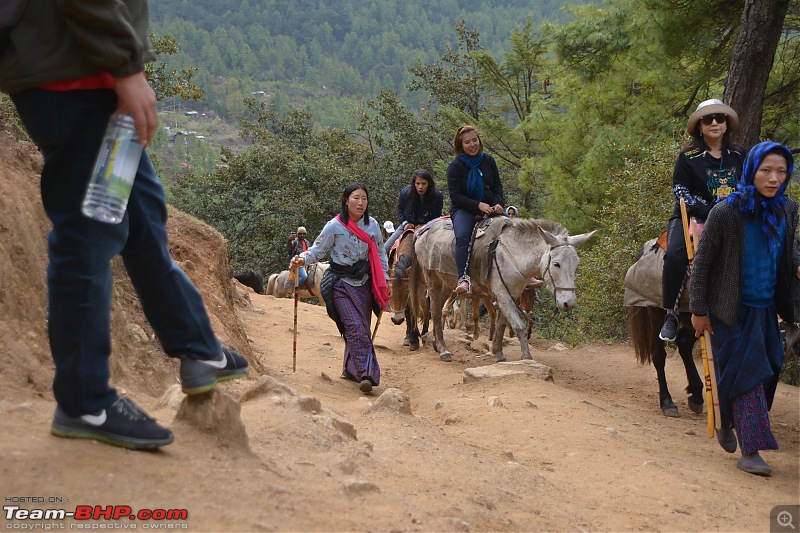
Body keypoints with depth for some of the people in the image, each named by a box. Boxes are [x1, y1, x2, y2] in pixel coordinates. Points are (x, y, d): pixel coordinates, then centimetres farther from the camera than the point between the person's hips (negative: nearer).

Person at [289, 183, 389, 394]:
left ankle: (351, 369, 24)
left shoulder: (373, 225, 4)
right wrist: (301, 259, -25)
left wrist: (384, 280, 11)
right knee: (356, 327, -16)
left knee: (362, 327, 6)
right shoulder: (334, 226, -8)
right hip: (342, 284, -4)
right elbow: (317, 250, -6)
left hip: (364, 283, 4)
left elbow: (380, 254, 13)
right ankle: (366, 374, -19)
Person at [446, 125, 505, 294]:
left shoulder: (488, 160, 7)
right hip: (463, 209, -4)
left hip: (489, 208, 4)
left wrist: (498, 203, -11)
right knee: (462, 236, -34)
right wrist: (478, 205, -22)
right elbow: (455, 195, -11)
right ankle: (463, 278, -41)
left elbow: (497, 186, 11)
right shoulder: (455, 166, -6)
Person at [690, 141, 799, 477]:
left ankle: (727, 424, 36)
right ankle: (750, 451, 0)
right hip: (732, 311, -6)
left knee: (768, 369, 12)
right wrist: (699, 311, -9)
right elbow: (702, 263, -11)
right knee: (745, 373, -7)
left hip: (766, 309, 6)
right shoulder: (726, 213, -18)